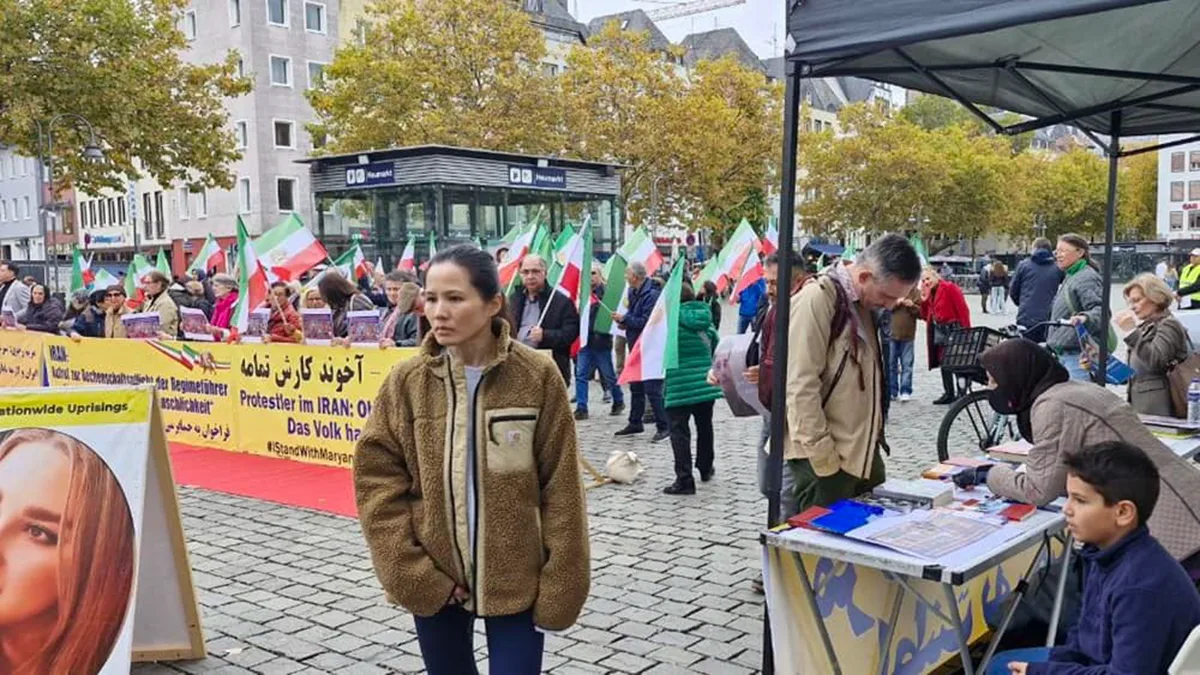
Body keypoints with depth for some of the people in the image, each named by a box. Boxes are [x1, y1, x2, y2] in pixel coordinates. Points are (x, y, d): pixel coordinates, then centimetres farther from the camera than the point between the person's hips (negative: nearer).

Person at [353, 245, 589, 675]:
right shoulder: (406, 381, -5)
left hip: (516, 581, -2)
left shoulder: (537, 377, -10)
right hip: (435, 582, 3)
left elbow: (561, 490, -8)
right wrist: (411, 572, -9)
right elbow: (376, 477, -3)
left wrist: (560, 585, -9)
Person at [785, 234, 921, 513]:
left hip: (863, 452, 9)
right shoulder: (816, 300, -17)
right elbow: (801, 387, -21)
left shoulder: (864, 304, 12)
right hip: (826, 457, -9)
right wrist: (823, 457, -20)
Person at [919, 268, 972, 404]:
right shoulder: (929, 295, 13)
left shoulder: (949, 288, -11)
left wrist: (966, 331, -19)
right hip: (939, 331, 9)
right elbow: (926, 316, 12)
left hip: (954, 330, -8)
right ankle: (949, 393, 18)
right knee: (943, 362, 11)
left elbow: (962, 309, -15)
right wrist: (924, 301, -2)